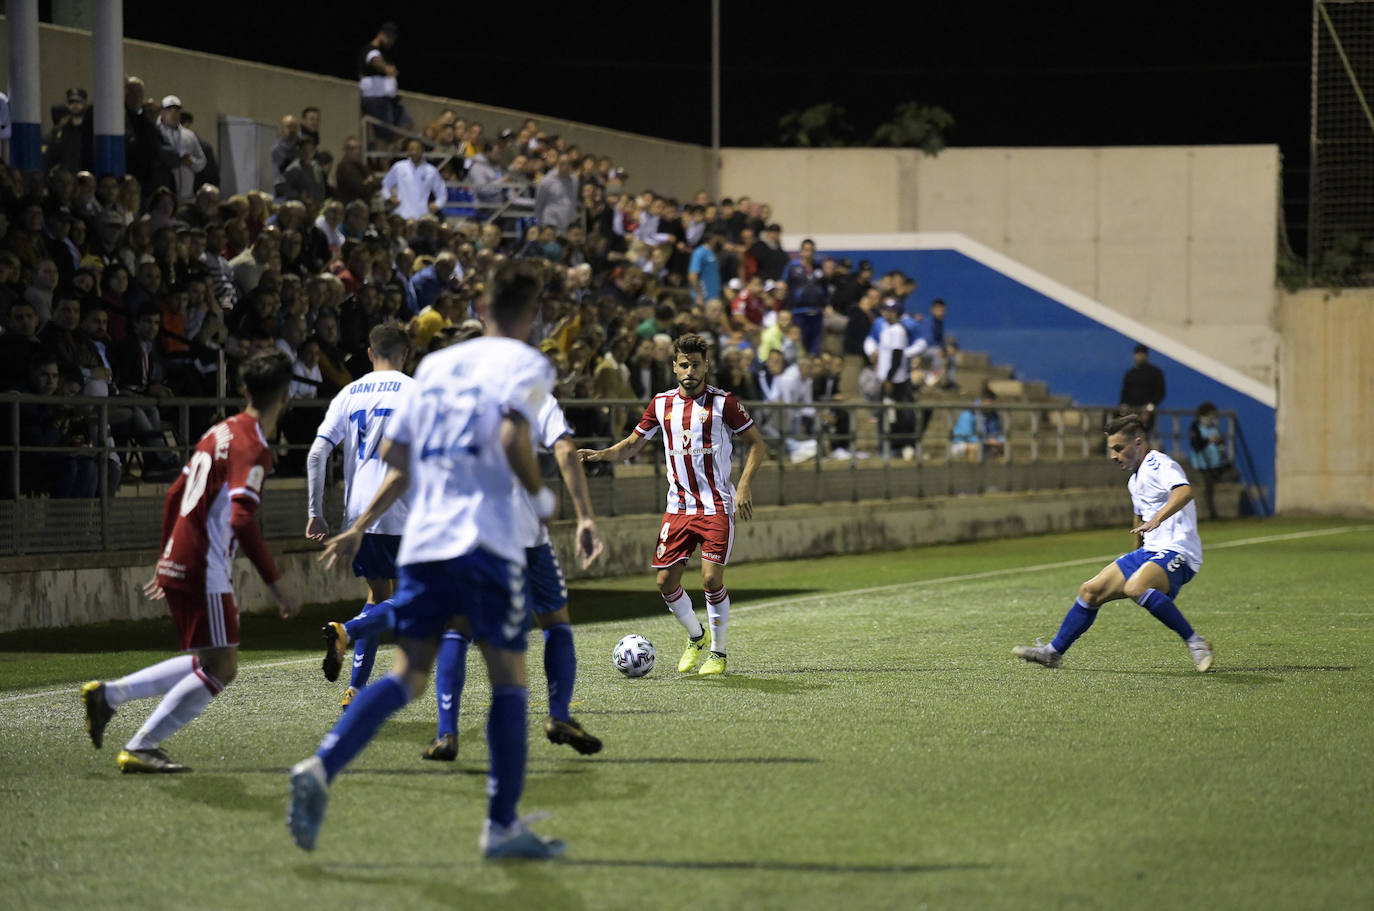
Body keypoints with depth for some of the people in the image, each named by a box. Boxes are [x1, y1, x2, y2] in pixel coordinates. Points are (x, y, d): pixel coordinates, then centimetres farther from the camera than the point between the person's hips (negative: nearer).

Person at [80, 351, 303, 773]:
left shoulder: (221, 432, 14)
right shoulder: (252, 446, -14)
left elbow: (175, 495, 21)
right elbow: (242, 520, -25)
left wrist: (168, 558, 30)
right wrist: (276, 584, -23)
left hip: (178, 562, 9)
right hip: (205, 571, -9)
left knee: (208, 664, 17)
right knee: (220, 669, -6)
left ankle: (109, 694, 14)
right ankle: (140, 747, -8)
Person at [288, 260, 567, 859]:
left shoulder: (436, 364, 19)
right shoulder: (526, 363, 1)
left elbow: (394, 455, 19)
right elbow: (512, 437, -17)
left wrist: (361, 528, 26)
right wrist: (542, 497, -1)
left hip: (421, 541, 5)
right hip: (486, 539, -5)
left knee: (408, 674, 4)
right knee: (508, 678, 5)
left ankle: (321, 768, -18)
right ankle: (502, 827, 4)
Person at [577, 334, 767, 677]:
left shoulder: (722, 402, -5)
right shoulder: (662, 404, 6)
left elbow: (757, 443, 0)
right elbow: (632, 445, 14)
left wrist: (745, 485, -11)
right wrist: (601, 454, -5)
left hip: (716, 506, -4)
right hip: (678, 507, 4)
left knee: (712, 578, -13)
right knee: (666, 581, -1)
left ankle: (718, 652, 6)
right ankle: (696, 638, 26)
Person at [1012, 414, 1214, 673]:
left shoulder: (1158, 465, -13)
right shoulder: (1135, 480, 18)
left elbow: (1184, 491, -33)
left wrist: (1156, 519, -47)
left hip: (1176, 553, -10)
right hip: (1149, 553, 10)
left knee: (1134, 587, -36)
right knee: (1091, 591, 10)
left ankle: (1194, 642, -27)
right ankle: (1054, 651, 25)